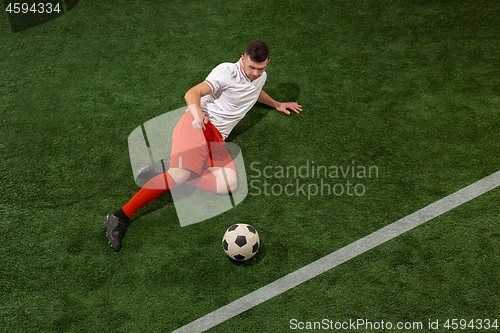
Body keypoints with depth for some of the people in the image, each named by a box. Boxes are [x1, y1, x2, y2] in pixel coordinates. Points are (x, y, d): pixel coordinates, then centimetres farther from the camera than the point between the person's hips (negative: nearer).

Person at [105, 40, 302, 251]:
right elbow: (192, 93, -16)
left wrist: (276, 104, 53)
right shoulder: (227, 71, -3)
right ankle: (121, 216, -22)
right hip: (198, 123, -6)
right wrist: (198, 113, -36)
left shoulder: (261, 76, 20)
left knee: (228, 184, -22)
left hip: (217, 137, 6)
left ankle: (168, 172, -11)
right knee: (182, 173, -30)